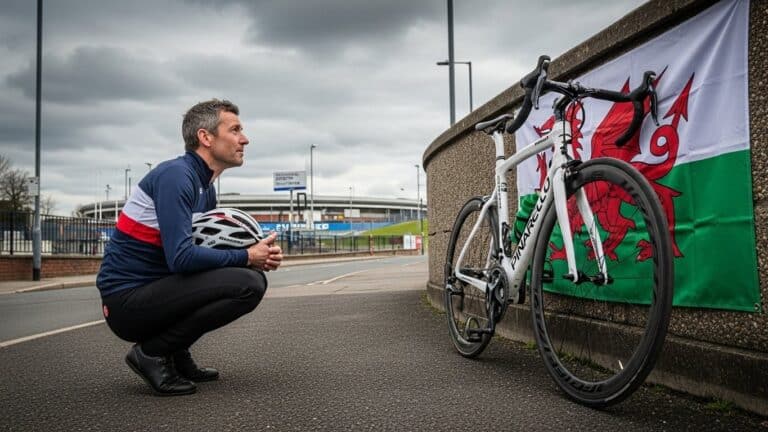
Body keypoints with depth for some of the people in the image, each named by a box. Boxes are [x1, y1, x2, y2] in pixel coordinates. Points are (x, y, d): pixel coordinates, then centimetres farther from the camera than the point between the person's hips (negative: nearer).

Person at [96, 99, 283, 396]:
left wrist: (259, 256, -3)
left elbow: (209, 249, 17)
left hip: (151, 289, 9)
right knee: (248, 285, -21)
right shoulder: (175, 176, -17)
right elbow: (181, 257, -26)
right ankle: (152, 352, -7)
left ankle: (177, 357, 12)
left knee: (252, 276, 11)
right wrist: (247, 257, -14)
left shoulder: (205, 187, 12)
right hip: (127, 300, -9)